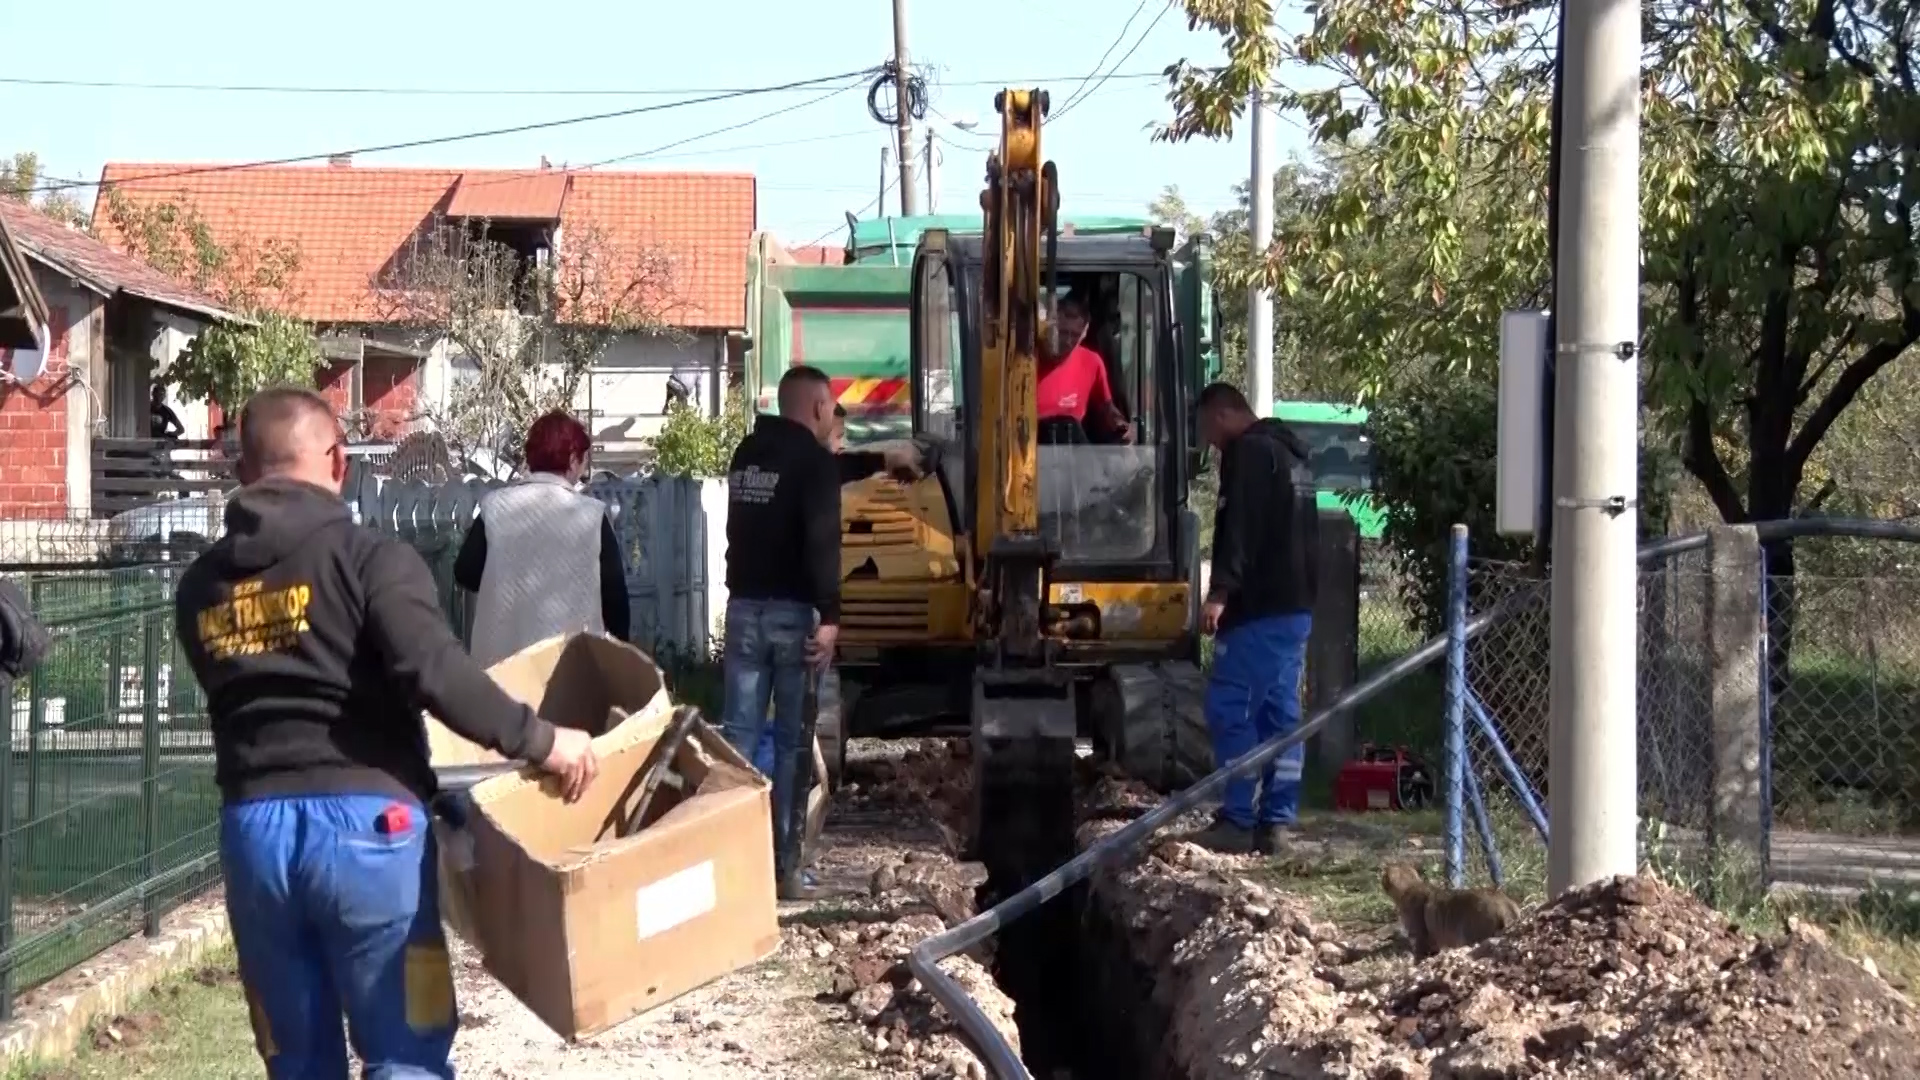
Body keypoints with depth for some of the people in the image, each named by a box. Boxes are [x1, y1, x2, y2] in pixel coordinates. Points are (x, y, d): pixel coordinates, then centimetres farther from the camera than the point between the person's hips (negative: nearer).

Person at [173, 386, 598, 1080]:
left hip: (251, 827, 5)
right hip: (363, 820, -5)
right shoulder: (369, 558, -5)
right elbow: (435, 672, -18)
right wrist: (537, 739, -10)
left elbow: (239, 706, 17)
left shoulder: (200, 587, 13)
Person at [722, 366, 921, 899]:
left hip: (744, 607, 6)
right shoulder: (810, 457, -9)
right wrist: (829, 616, -24)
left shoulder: (749, 453, 14)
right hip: (793, 612, -6)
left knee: (739, 735, 3)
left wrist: (881, 461, 43)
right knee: (791, 741, 0)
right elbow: (822, 541, -21)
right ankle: (783, 867, 1)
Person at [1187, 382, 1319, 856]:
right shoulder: (1291, 453, 21)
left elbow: (1240, 528, -21)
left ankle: (1237, 820, -11)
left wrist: (1220, 591, -26)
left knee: (1230, 709, -8)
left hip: (1260, 607, -10)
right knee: (1281, 711, 8)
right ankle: (1275, 822, 7)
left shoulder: (1247, 452, -9)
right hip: (1297, 604, 10)